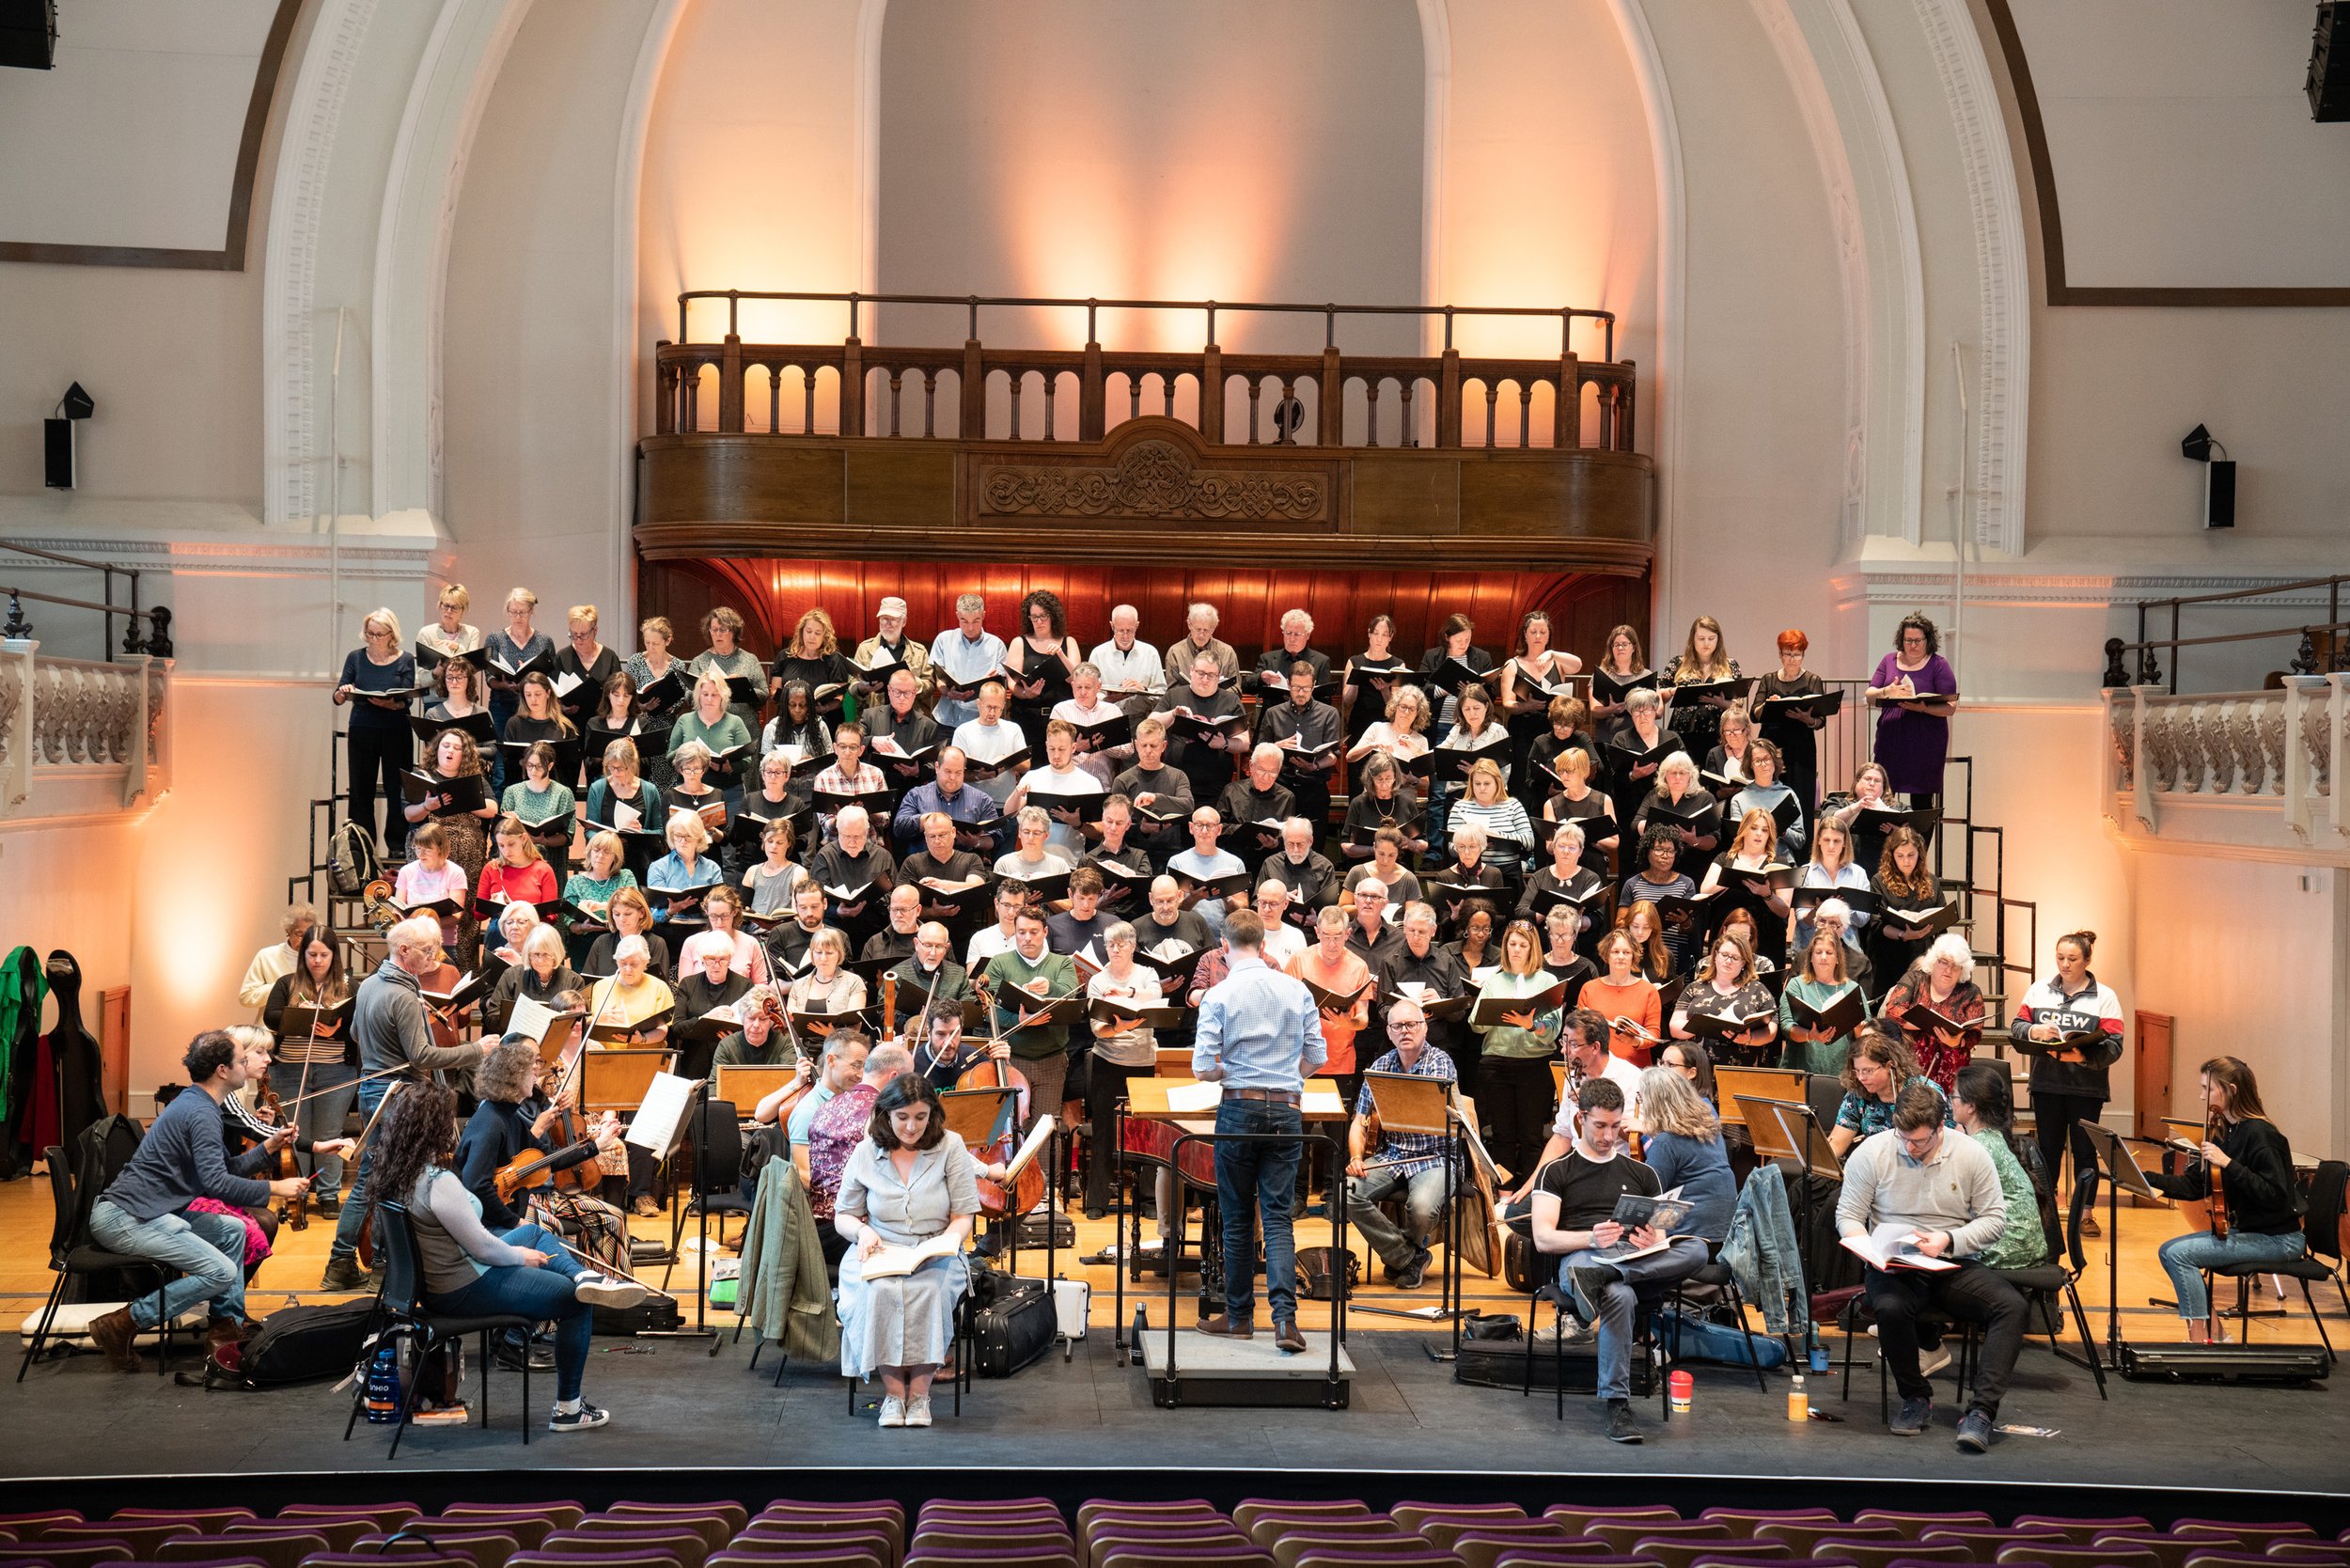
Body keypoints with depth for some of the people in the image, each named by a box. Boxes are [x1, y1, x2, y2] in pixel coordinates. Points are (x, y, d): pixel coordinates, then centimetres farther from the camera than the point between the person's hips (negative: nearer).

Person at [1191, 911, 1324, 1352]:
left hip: (1239, 1109, -2)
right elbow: (1316, 1058, 6)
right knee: (1278, 1216, 3)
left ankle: (1239, 1315, 17)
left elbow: (1202, 1069, -10)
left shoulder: (1219, 996, -7)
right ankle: (1285, 1316, -12)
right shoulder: (1296, 990, 2)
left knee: (1238, 1217, 9)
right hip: (1287, 1110, 2)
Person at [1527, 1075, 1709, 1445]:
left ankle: (1594, 1279, -40)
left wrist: (1654, 1240, -10)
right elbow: (1543, 1239, -1)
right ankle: (1616, 1404, -35)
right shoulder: (1557, 1172, 11)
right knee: (1620, 1296, -41)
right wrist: (1591, 1238, -21)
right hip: (1579, 1258, -3)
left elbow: (1662, 1237, 17)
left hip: (1638, 1262, 4)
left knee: (1696, 1249, -30)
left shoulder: (1642, 1173, 22)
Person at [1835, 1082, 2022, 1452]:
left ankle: (1981, 1410, -29)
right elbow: (1848, 1216, 2)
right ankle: (1916, 1398, -10)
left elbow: (1995, 1218, 2)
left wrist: (1949, 1240, -15)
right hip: (1893, 1269, -1)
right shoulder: (1871, 1152, -3)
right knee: (1890, 1307, -36)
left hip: (1955, 1267, 1)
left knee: (2011, 1305, -27)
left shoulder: (1971, 1154, -1)